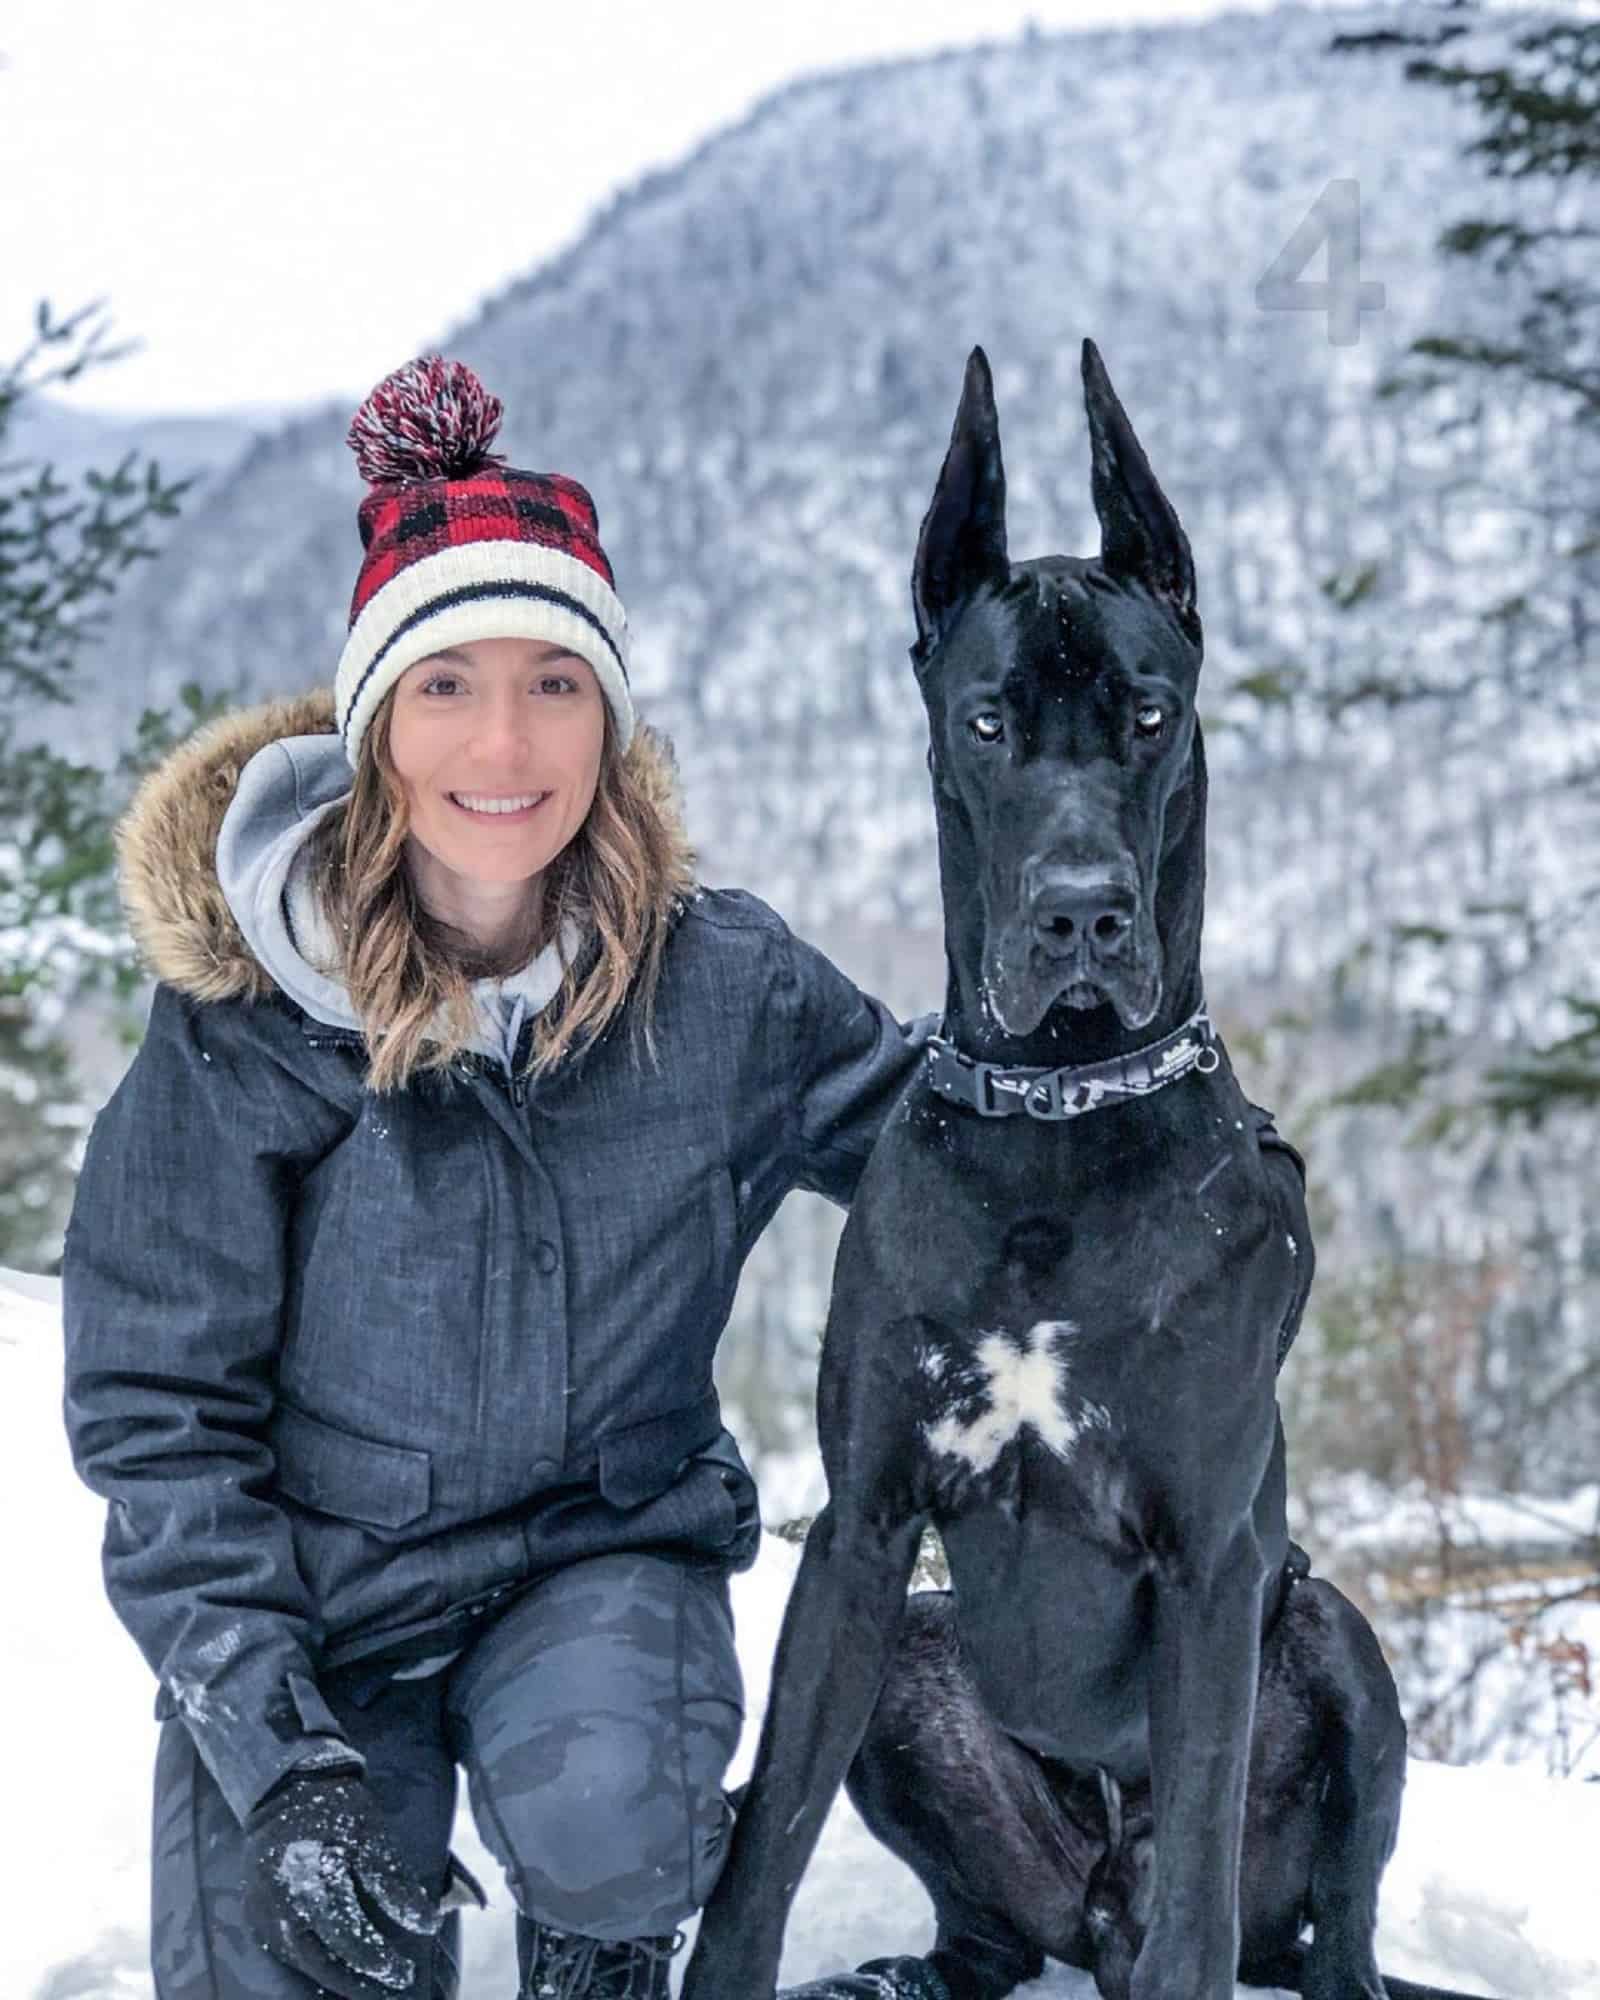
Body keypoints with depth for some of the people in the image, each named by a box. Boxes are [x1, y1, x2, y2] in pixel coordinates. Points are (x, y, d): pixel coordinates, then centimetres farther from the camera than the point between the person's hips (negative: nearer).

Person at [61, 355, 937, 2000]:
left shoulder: (718, 983, -10)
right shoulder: (242, 1015, -13)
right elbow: (153, 1413, -9)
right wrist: (275, 1754, -18)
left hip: (604, 1547, 0)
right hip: (312, 1588, 0)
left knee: (604, 1817, -30)